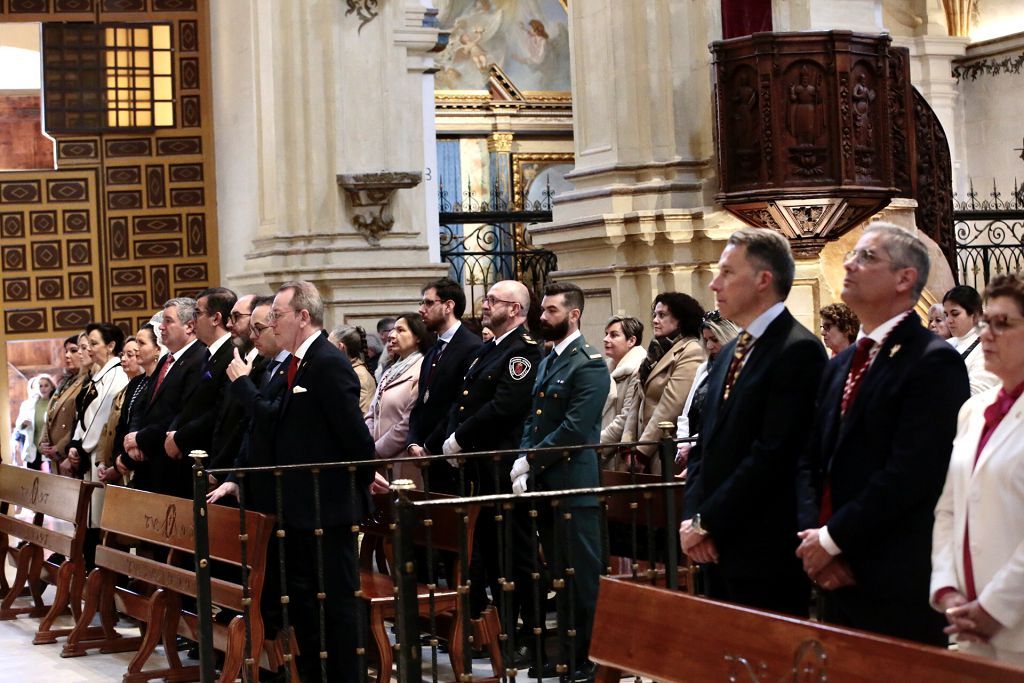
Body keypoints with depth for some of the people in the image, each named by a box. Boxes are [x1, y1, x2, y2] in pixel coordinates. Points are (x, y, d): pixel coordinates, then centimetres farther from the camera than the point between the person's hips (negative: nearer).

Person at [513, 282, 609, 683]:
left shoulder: (589, 365, -11)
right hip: (544, 484, 9)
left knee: (582, 575, -2)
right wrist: (523, 467, 2)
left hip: (575, 486, -9)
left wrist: (529, 460, -15)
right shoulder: (547, 363, 17)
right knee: (559, 575, 14)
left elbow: (575, 428, -18)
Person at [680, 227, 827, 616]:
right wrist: (692, 517, 2)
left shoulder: (798, 351, -12)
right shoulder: (730, 353, 17)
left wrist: (707, 523, -14)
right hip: (716, 548, 8)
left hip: (767, 553, -8)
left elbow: (773, 455, -19)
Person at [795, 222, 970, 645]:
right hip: (838, 580, 7)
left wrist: (832, 539, -14)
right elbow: (810, 461, 11)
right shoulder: (841, 365, 16)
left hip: (900, 587, -7)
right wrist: (812, 538, -5)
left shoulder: (934, 363, -10)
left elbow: (910, 472, -18)